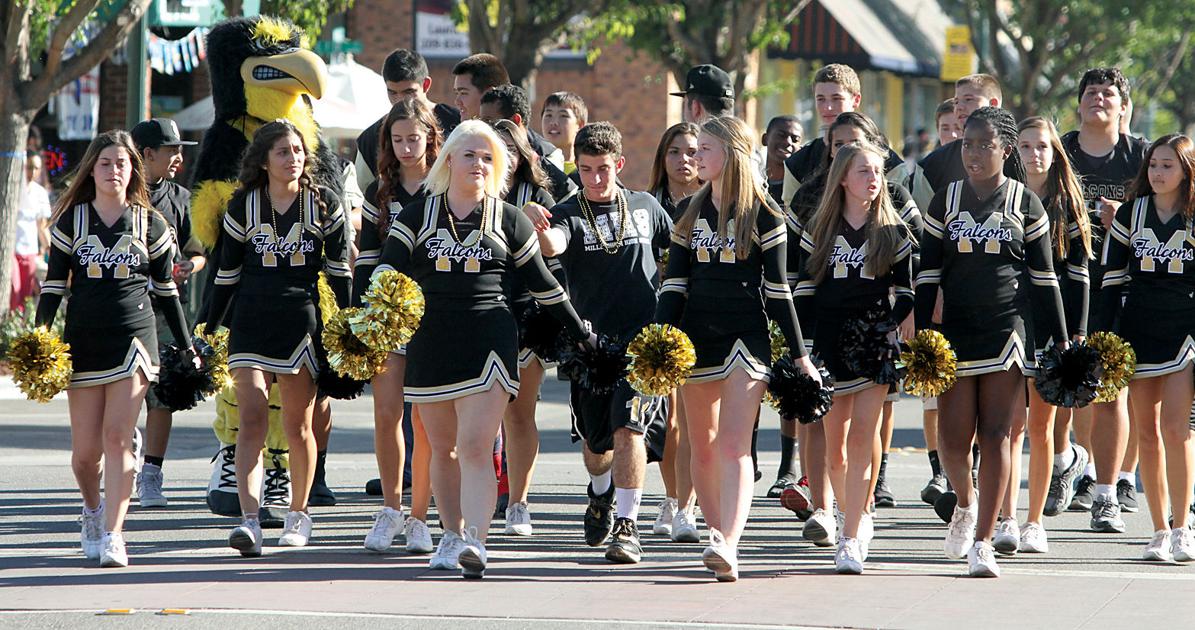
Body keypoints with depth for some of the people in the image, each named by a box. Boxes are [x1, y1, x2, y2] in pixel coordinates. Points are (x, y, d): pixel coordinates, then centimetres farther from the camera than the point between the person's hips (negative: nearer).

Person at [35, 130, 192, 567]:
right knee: (85, 449, 2)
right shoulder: (71, 220, 6)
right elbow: (54, 285, 7)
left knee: (117, 437, -14)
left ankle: (113, 535, -15)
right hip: (83, 339, 1)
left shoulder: (149, 224, 6)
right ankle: (93, 510, 33)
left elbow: (166, 290, 12)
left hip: (133, 337, -1)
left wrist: (187, 348, 13)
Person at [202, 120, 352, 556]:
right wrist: (209, 329, 12)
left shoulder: (324, 205, 3)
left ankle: (298, 516, 24)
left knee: (298, 426, 7)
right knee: (251, 420, -12)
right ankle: (249, 522, -20)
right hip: (251, 323, 0)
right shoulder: (243, 205, 4)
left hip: (301, 321, 0)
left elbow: (339, 269, 8)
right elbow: (227, 273, 11)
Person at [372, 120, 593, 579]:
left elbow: (543, 284, 14)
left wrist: (580, 333, 19)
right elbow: (387, 272, -5)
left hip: (488, 342, -3)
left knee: (475, 446, -16)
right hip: (430, 343, 3)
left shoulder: (509, 222, 6)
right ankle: (452, 535, 28)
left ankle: (475, 542, -26)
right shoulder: (416, 218, 7)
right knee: (443, 448, 12)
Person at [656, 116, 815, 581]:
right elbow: (673, 282, 9)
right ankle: (717, 534, 17)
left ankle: (728, 545, -28)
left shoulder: (763, 215, -2)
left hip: (746, 337, -5)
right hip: (696, 334, 5)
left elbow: (777, 289, -2)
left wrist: (799, 355, -2)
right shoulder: (690, 212, 12)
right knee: (703, 448, 7)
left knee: (733, 445, -16)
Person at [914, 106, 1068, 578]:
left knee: (995, 434, -5)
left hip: (1007, 330, -1)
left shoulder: (1026, 204, 5)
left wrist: (1061, 341, 5)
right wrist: (920, 336, 0)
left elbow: (1044, 279, 8)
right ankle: (966, 503, 28)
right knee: (953, 437, -3)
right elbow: (927, 274, 8)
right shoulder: (945, 201, 8)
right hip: (955, 331, 1)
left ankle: (982, 543, -4)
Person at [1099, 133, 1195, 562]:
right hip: (1138, 331, 3)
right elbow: (1113, 278, 9)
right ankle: (1160, 532, 10)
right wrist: (1102, 341, 4)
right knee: (1148, 433, 3)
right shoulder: (1130, 214, 7)